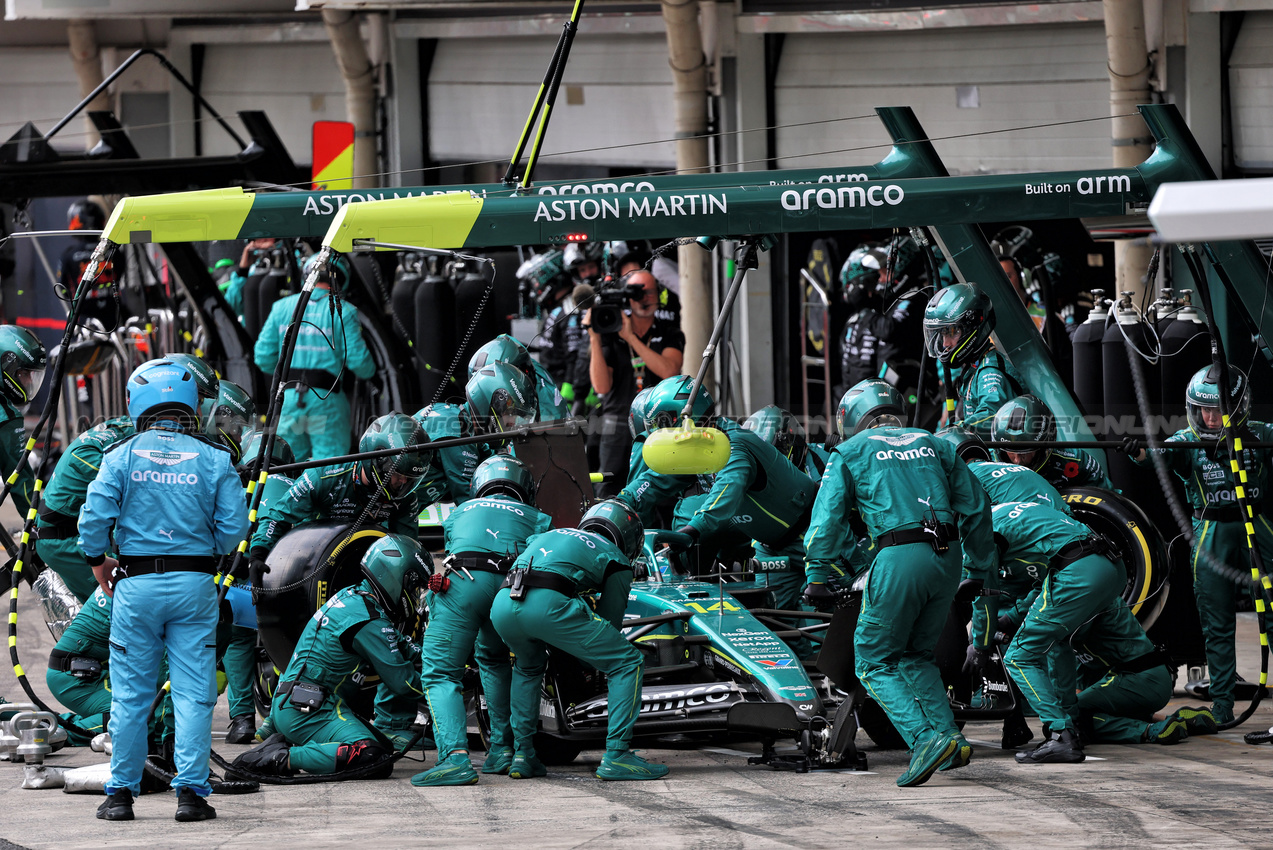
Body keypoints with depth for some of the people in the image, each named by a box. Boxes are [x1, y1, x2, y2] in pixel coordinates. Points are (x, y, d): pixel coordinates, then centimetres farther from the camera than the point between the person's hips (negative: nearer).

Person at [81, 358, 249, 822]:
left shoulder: (121, 457, -2)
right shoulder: (214, 460, 0)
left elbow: (94, 518, -8)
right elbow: (234, 527, -3)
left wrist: (98, 562, 10)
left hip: (136, 585, 0)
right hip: (194, 585, 0)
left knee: (130, 695, 7)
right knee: (193, 693, 2)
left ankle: (121, 792, 10)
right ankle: (191, 791, -2)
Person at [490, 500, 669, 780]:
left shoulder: (548, 535, 39)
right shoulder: (615, 559, 23)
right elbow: (610, 620, 23)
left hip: (501, 605, 6)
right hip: (547, 604, -6)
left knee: (527, 668, 38)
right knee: (627, 663, 8)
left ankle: (522, 756, 29)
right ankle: (616, 757, 0)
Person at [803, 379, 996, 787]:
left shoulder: (850, 452, 12)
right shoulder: (933, 445, 22)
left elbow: (828, 516, 2)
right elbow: (976, 509, 20)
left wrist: (816, 576, 0)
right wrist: (983, 571, 27)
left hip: (900, 557, -5)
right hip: (948, 556, 5)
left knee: (875, 662, 3)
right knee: (916, 655, 20)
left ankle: (927, 738, -17)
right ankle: (950, 738, 3)